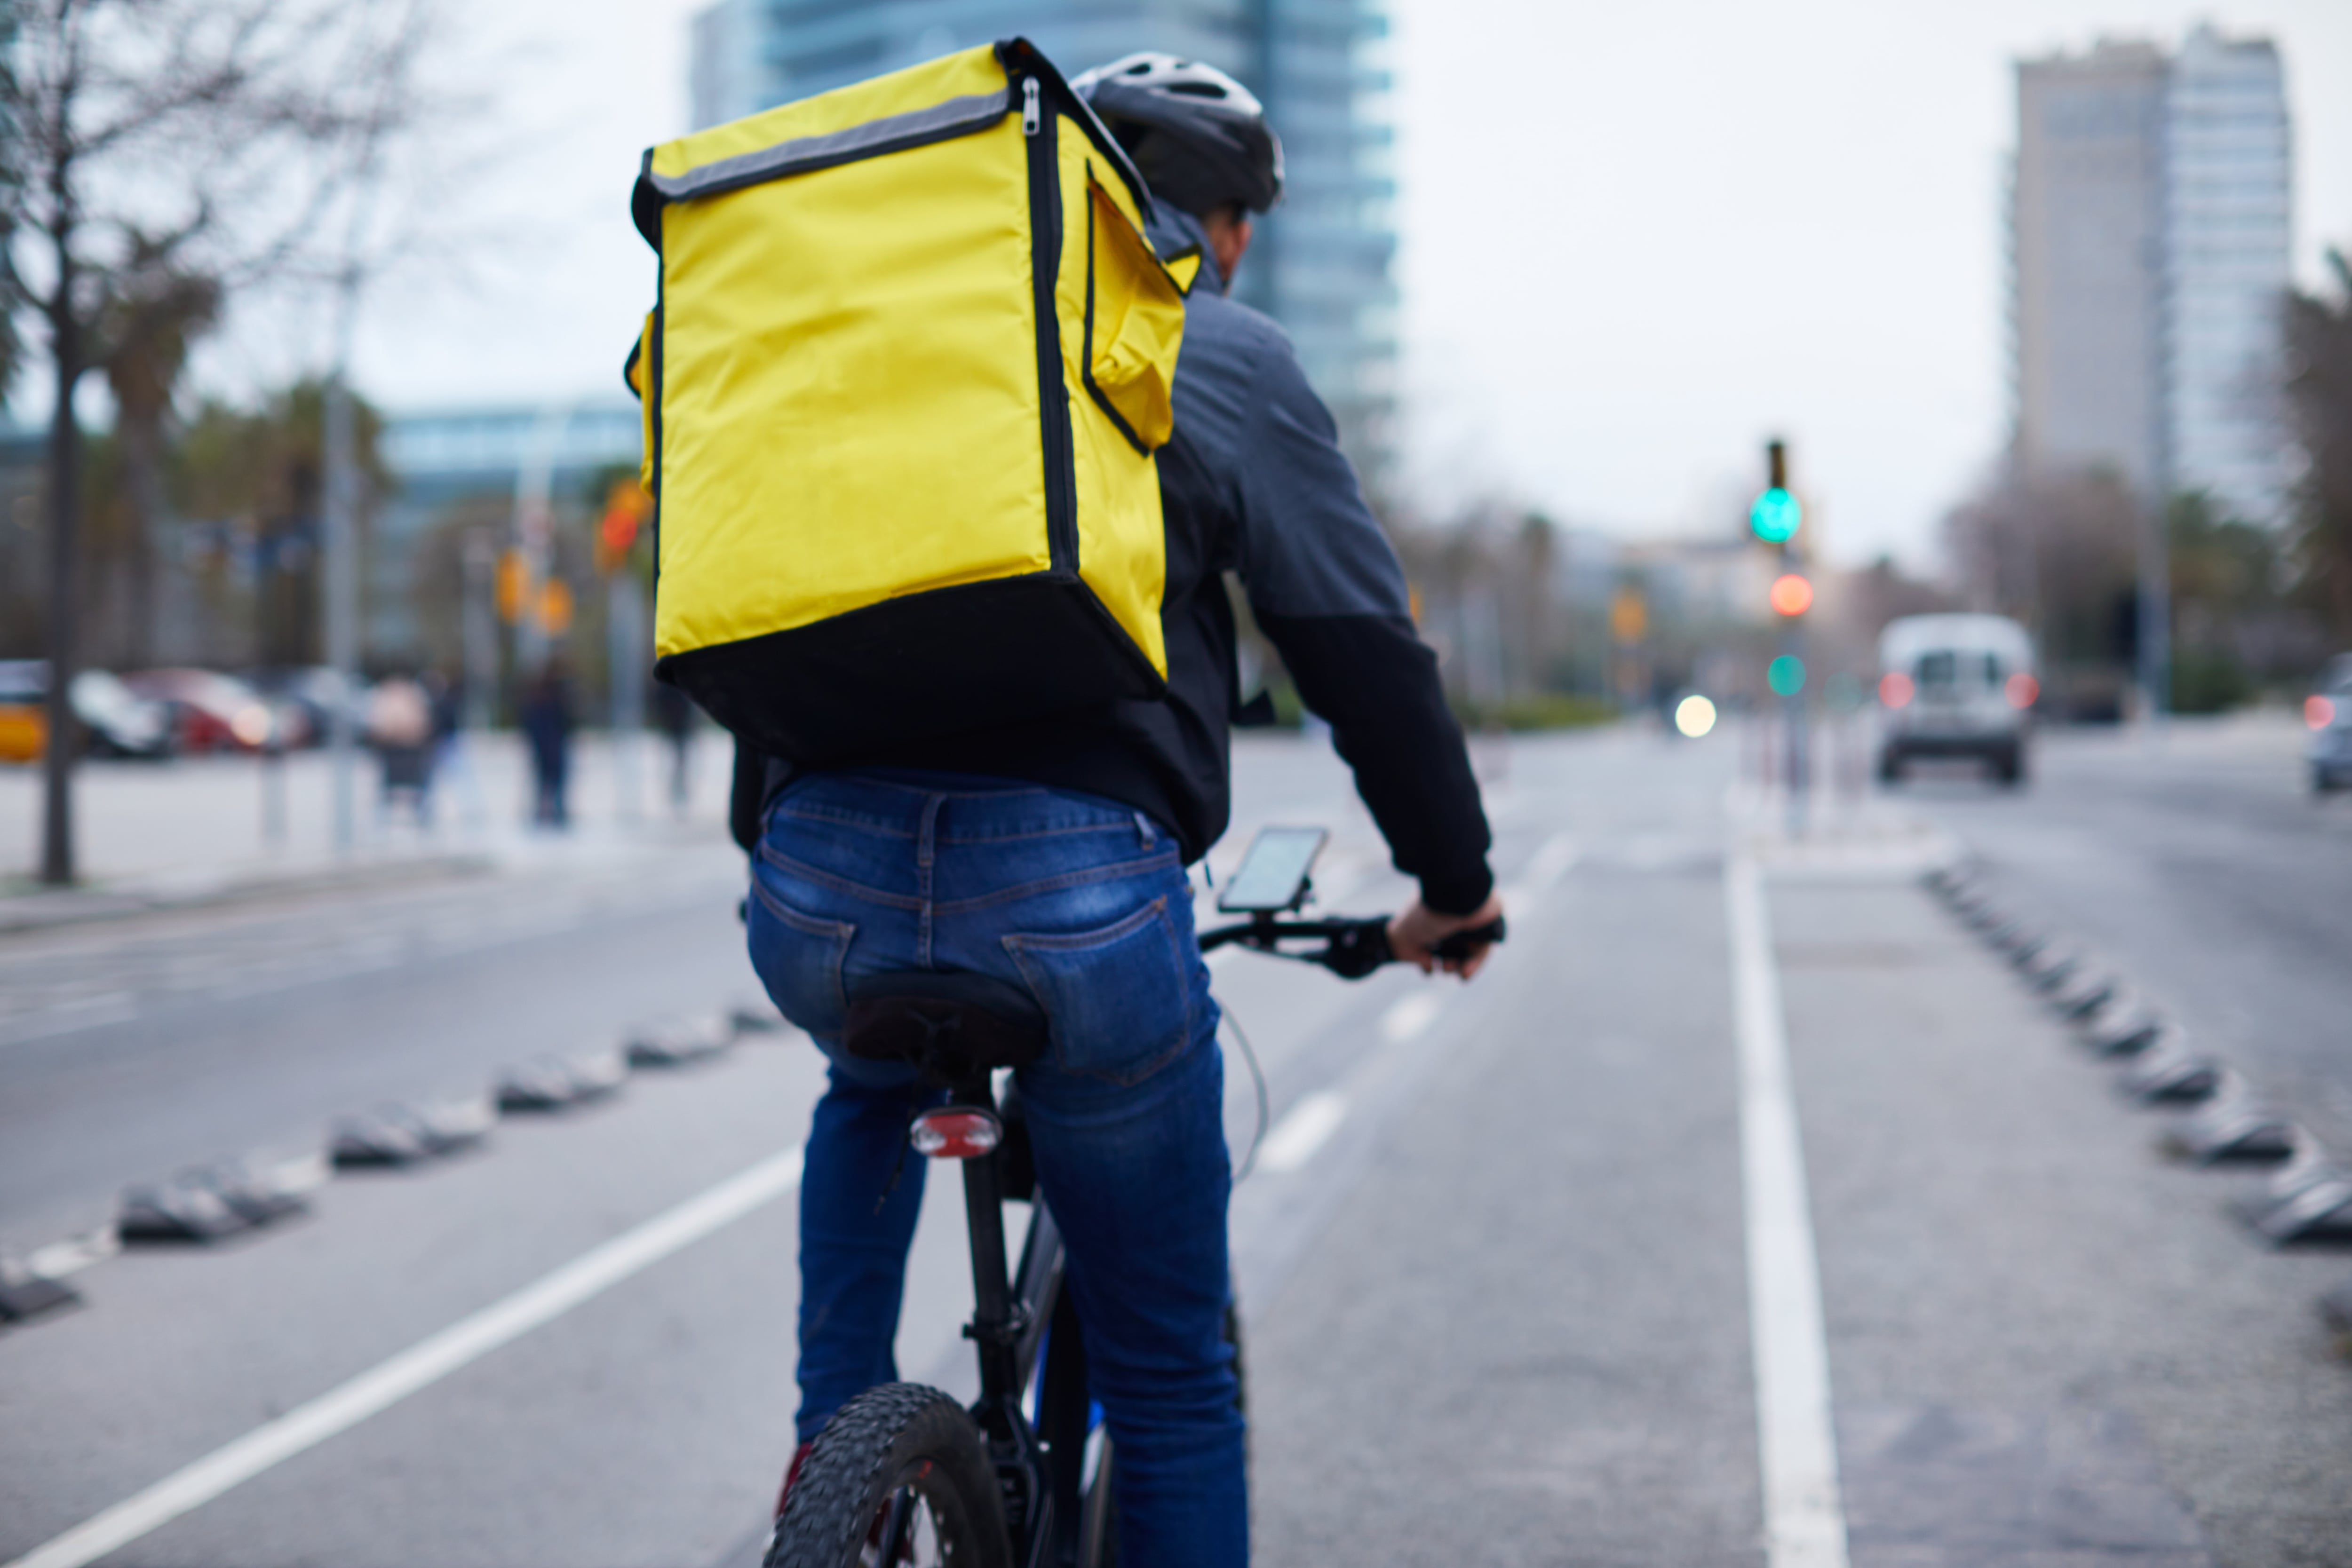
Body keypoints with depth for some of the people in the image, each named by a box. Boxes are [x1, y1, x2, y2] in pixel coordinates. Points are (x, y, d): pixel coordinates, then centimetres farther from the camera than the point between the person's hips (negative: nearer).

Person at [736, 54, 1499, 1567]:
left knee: (872, 1096, 40)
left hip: (820, 890, 5)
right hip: (1072, 893, -4)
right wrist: (1454, 881, 21)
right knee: (1169, 1372, 12)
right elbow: (1365, 648, 7)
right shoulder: (1226, 357, 11)